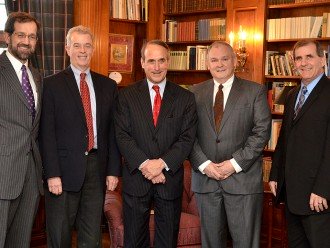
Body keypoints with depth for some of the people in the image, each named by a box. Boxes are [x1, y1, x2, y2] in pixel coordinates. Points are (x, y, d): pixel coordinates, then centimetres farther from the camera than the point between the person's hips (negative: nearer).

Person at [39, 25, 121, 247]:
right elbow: (47, 133, -5)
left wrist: (114, 170, 2)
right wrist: (52, 174, -11)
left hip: (98, 168, 3)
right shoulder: (53, 85, -1)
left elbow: (113, 131, 8)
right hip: (65, 170, -3)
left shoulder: (108, 86, 10)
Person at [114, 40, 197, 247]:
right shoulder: (127, 95, 1)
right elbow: (122, 135, -6)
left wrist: (162, 163, -17)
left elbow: (187, 138, -5)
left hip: (170, 179, 1)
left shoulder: (185, 98, 2)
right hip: (136, 178, 0)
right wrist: (144, 164, -18)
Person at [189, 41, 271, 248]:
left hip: (243, 177, -2)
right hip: (205, 176, 3)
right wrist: (204, 164, -9)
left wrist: (235, 163, -12)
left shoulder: (256, 91, 2)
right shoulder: (196, 93, 9)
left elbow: (262, 132, -5)